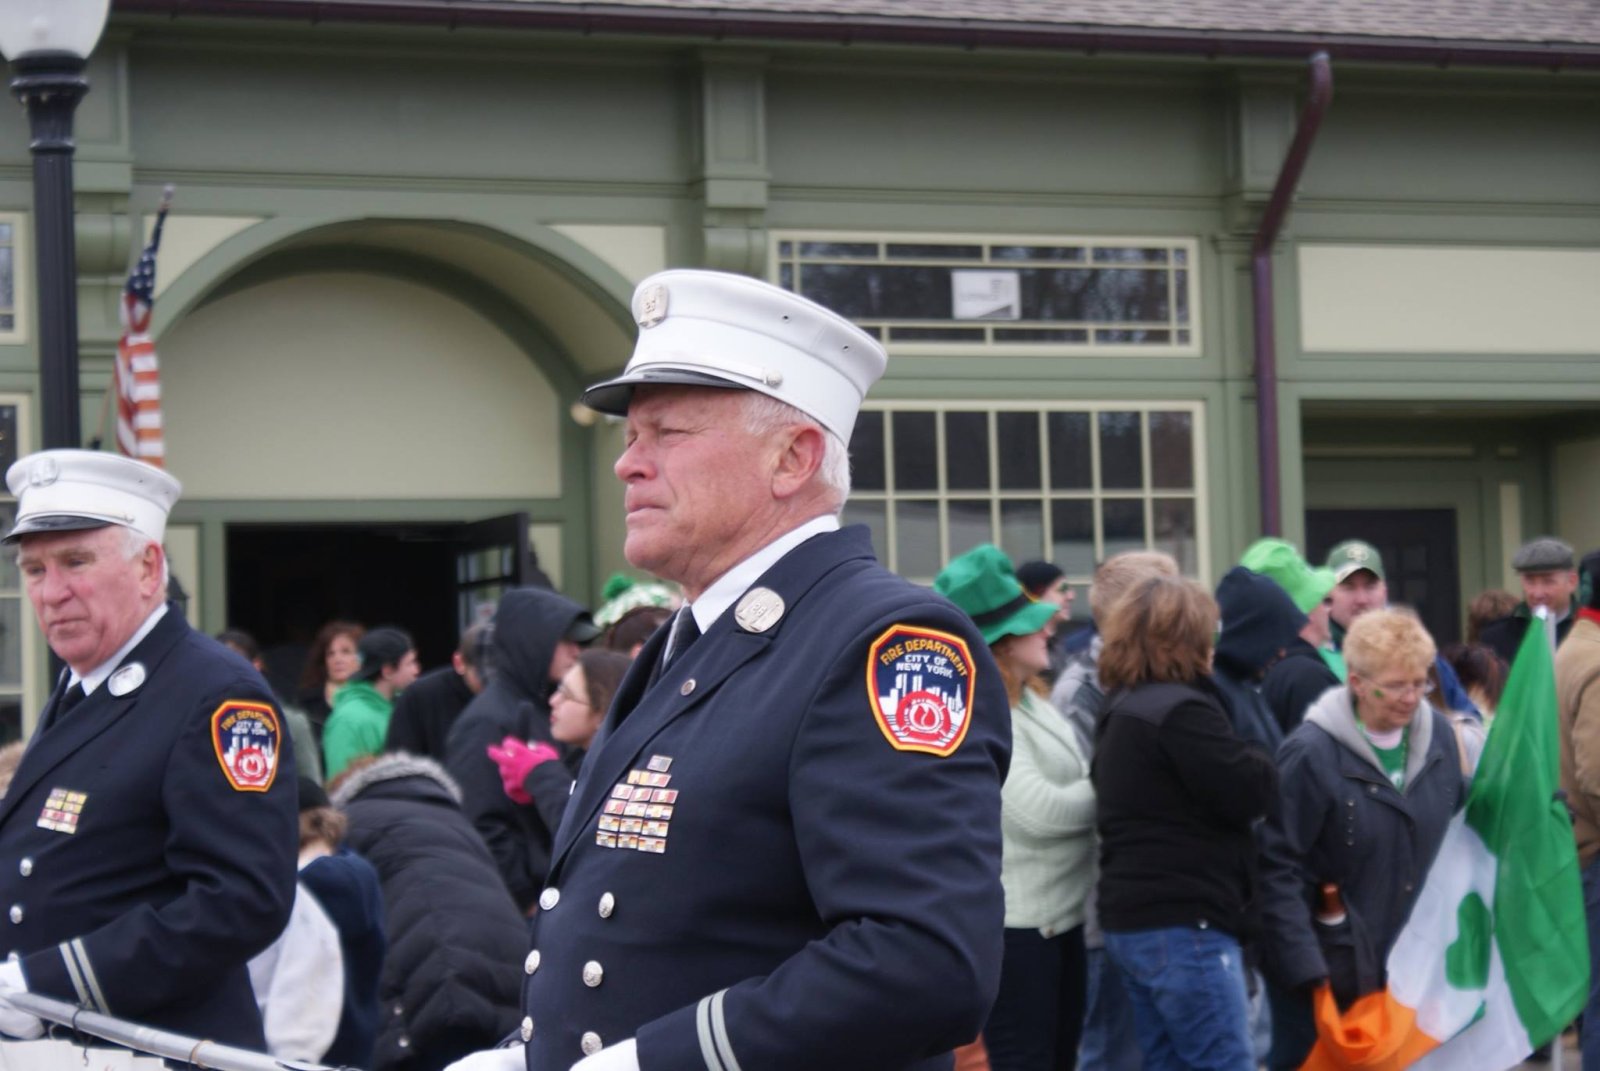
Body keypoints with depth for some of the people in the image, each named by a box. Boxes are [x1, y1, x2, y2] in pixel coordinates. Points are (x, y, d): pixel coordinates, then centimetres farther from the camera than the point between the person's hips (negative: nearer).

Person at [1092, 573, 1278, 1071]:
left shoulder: (1122, 709, 15)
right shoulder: (1181, 711, -16)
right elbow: (1249, 792, -14)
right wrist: (1256, 756, 5)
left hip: (1134, 918, 10)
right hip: (1183, 924, -10)